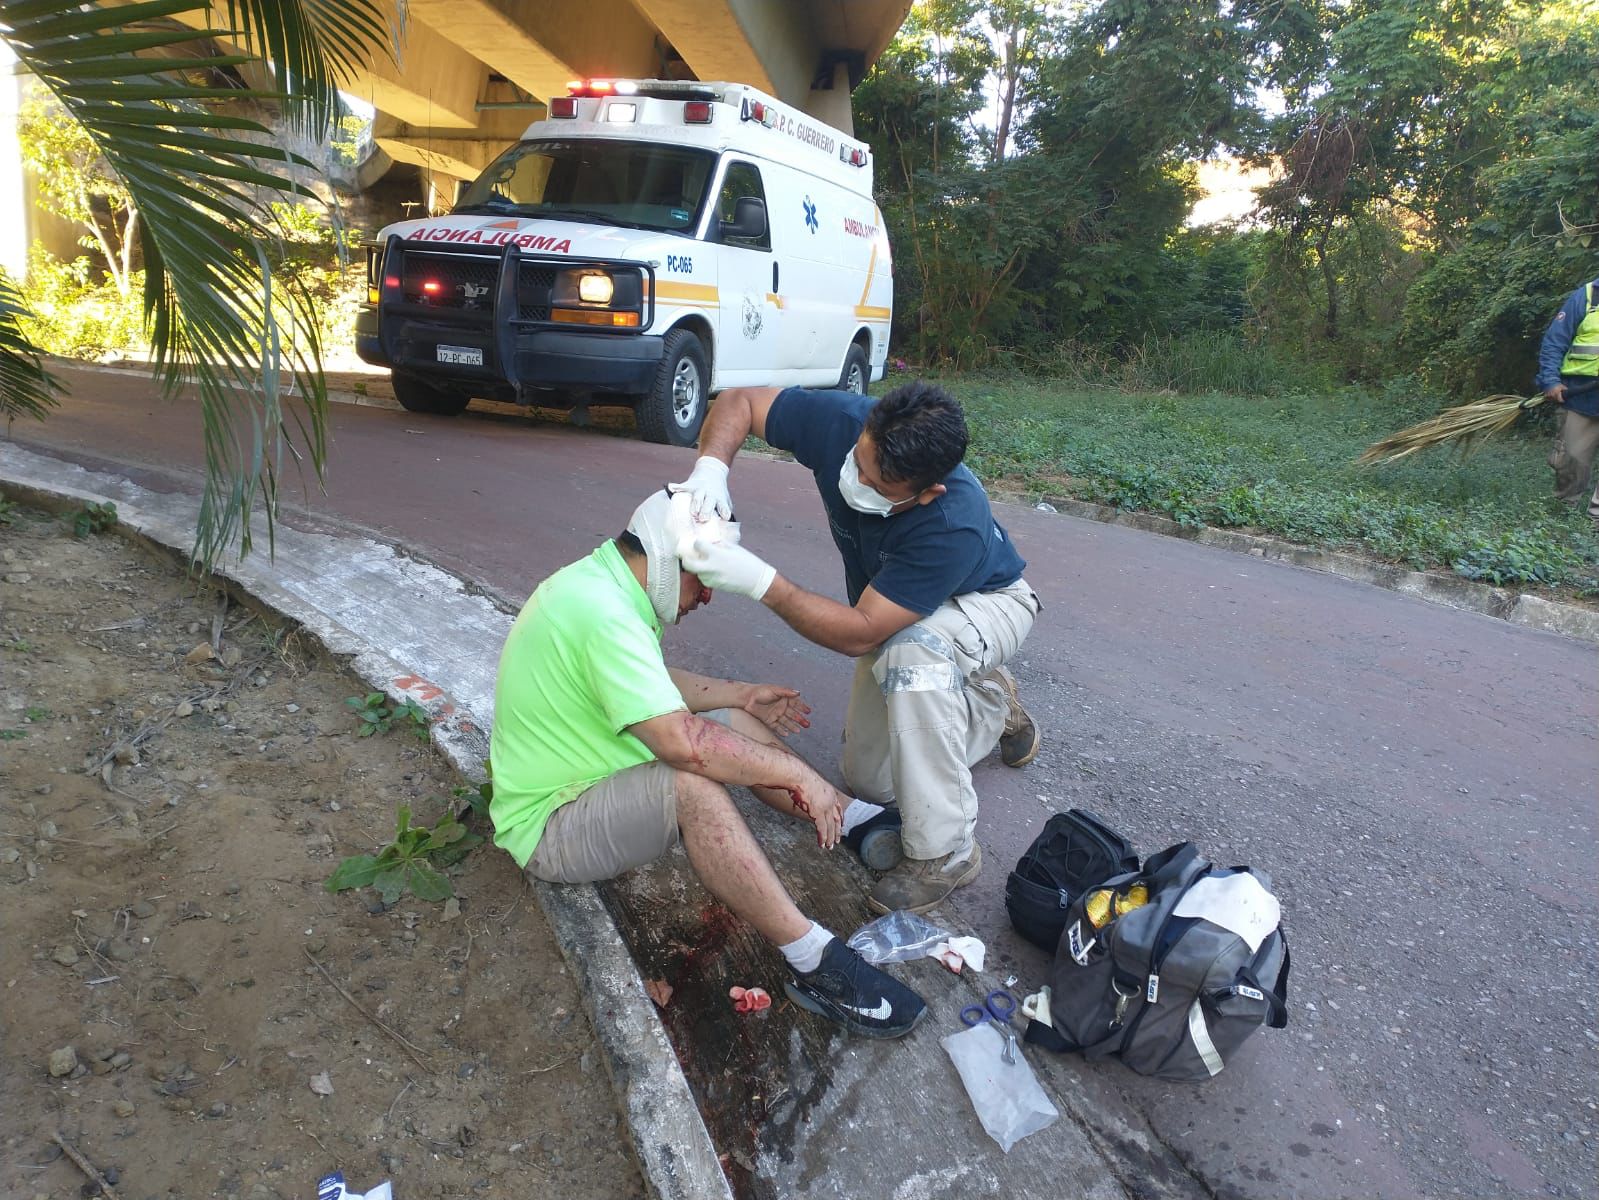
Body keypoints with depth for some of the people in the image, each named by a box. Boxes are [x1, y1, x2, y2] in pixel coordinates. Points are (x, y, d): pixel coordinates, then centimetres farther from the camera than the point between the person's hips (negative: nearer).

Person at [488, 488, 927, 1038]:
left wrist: (743, 695, 14)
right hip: (549, 827, -11)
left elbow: (658, 684, 18)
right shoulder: (603, 613, -30)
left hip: (586, 776, 11)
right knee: (693, 784, -35)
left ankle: (855, 819, 15)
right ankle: (814, 963, -29)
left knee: (733, 722, 9)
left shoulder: (597, 578, 3)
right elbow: (681, 740, -38)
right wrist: (797, 774, -28)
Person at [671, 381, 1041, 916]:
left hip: (987, 602, -6)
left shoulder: (953, 526, -44)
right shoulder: (842, 420, -31)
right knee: (869, 779, 6)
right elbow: (738, 401, -18)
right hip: (899, 614, 6)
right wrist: (710, 467, -38)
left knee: (912, 650, -43)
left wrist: (760, 581, -50)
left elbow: (860, 635, -41)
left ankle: (946, 850, -27)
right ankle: (993, 704, 31)